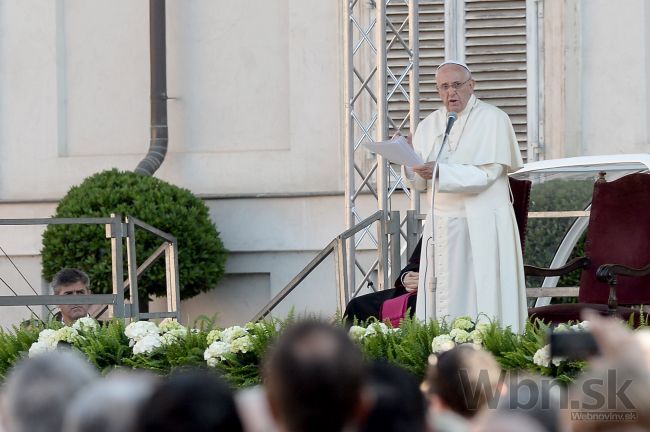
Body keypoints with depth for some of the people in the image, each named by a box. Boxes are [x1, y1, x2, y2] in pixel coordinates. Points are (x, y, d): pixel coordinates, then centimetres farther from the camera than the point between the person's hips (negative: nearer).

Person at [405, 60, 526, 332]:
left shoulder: (493, 120, -3)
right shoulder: (429, 125, 12)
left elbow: (487, 174, -13)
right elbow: (421, 182, 10)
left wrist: (440, 172, -22)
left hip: (482, 227, -5)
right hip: (442, 225, 5)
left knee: (482, 298, -7)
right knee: (444, 301, 0)